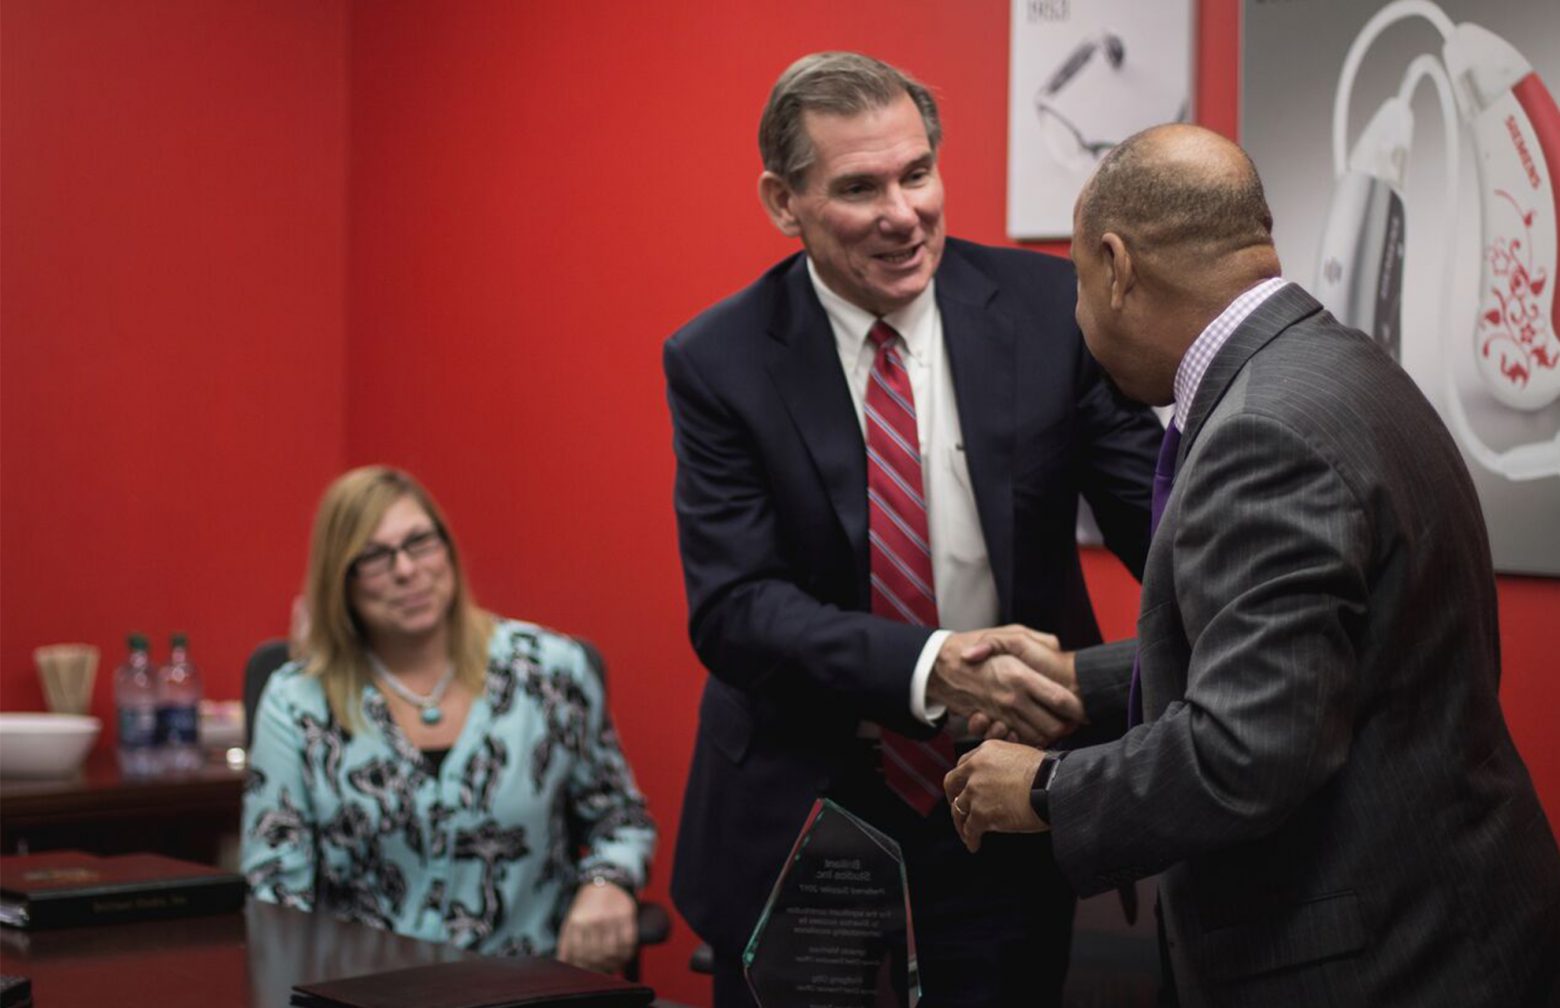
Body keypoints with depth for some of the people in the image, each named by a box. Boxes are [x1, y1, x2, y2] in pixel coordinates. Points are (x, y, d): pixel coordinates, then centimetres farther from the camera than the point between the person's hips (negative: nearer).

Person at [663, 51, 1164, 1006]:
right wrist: (932, 669, -31)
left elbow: (1158, 510, -7)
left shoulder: (1050, 307, -7)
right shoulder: (720, 361, -10)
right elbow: (735, 607, -16)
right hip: (801, 799, 0)